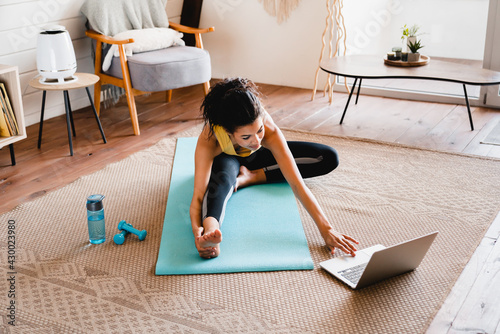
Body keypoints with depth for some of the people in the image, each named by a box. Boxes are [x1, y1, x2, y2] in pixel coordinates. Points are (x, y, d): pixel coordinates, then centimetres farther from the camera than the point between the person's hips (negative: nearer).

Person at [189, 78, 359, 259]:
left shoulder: (270, 131, -40)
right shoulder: (208, 141, -43)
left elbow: (297, 184, -43)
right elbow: (198, 194, -45)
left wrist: (326, 230, -49)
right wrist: (197, 230, -67)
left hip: (255, 156, 3)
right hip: (226, 159, -3)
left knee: (329, 158, -14)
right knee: (222, 178, -42)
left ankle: (251, 176, -16)